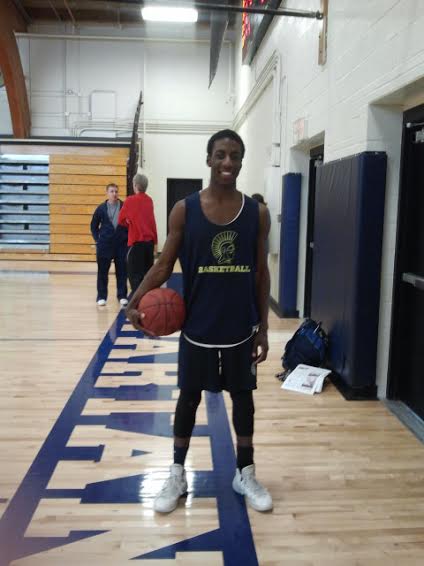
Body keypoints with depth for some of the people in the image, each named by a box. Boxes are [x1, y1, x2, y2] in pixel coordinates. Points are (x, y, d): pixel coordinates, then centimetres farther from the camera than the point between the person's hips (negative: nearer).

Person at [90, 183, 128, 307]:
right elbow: (94, 225, 10)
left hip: (121, 244, 0)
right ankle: (101, 297, 16)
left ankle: (122, 296, 16)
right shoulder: (101, 208, 3)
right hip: (105, 244, 1)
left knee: (122, 272, 5)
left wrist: (127, 237, -6)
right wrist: (97, 240, 3)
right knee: (102, 272, 5)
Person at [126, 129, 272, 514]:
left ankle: (245, 473, 33)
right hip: (197, 327, -1)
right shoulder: (184, 210, -6)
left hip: (240, 327, 1)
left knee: (243, 397, 14)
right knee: (189, 397, 13)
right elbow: (164, 265, -2)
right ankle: (177, 475, 31)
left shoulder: (257, 213, -3)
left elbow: (261, 274, 1)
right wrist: (135, 301, -16)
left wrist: (263, 328, 0)